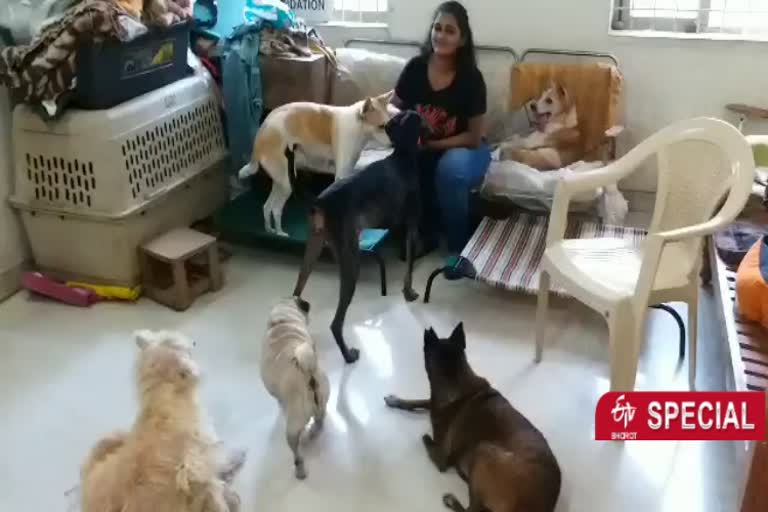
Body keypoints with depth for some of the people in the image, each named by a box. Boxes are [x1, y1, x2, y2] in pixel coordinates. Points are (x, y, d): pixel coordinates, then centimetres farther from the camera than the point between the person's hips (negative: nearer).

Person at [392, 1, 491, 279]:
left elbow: (474, 137, -14)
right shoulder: (415, 68, -8)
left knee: (451, 167, -38)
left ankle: (458, 246, -15)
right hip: (421, 148, 3)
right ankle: (426, 232, -3)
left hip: (464, 150, -3)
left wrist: (432, 143, -22)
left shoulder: (471, 77, -16)